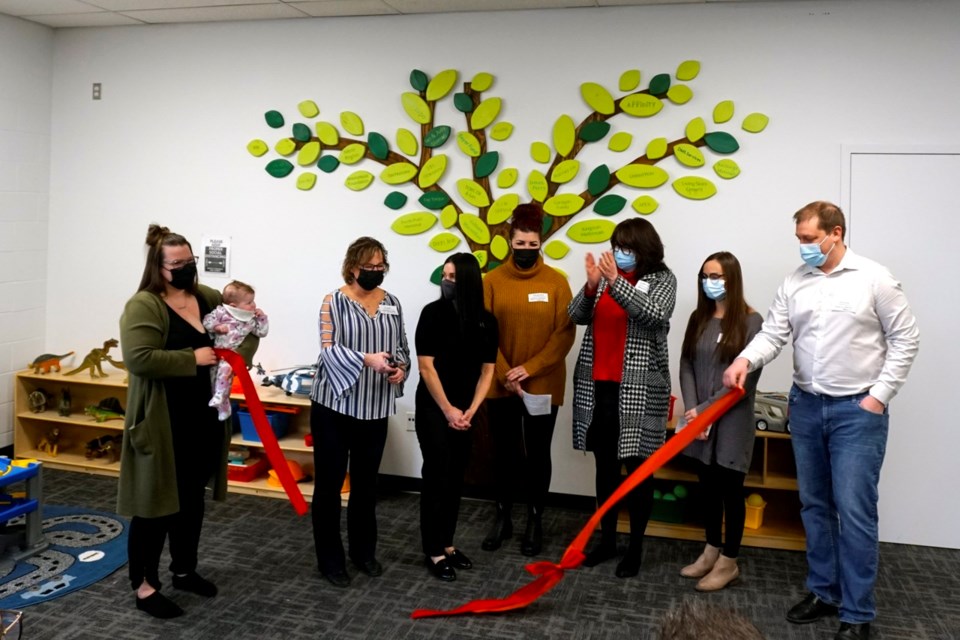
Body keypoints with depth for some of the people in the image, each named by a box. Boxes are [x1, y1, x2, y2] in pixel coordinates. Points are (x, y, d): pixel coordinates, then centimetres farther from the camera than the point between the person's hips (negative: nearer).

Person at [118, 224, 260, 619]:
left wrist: (240, 354, -3)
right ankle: (144, 585, 16)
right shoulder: (143, 305, -14)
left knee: (193, 500, 17)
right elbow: (138, 358, -25)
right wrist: (192, 358, -22)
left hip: (204, 420, 7)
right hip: (162, 424, -7)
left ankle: (185, 570, 33)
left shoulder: (209, 298, 7)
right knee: (157, 502, 3)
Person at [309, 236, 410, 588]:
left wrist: (401, 368, -9)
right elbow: (330, 350, -16)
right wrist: (367, 360, -31)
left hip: (374, 407, 5)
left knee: (366, 483, 16)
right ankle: (330, 559, 17)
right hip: (334, 404, -4)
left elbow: (402, 346, 12)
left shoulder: (391, 303, 7)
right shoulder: (334, 302, -7)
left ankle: (363, 551, 31)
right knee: (329, 483, 4)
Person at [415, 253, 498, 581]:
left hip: (465, 410, 4)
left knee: (456, 476, 10)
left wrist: (470, 411, -5)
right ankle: (434, 551, 6)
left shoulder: (486, 320, 1)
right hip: (433, 407, -4)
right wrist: (447, 410, -12)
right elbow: (426, 366, -11)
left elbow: (487, 370, 4)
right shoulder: (433, 313, -10)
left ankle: (447, 544, 21)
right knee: (437, 475, -3)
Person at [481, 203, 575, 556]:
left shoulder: (556, 282, -3)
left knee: (538, 453, 8)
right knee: (504, 452, 11)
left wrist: (530, 368, -15)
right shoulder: (492, 280, 0)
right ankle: (502, 517, 26)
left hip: (543, 385, -1)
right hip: (501, 385, 1)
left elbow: (565, 334, -7)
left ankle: (535, 521, 22)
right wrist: (505, 374, -13)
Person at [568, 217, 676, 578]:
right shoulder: (605, 274, 8)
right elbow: (577, 316, 0)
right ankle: (607, 541, 26)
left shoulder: (662, 279, -2)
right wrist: (591, 286, -19)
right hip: (597, 385, 4)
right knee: (605, 467, 13)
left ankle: (635, 548, 17)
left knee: (637, 469, 4)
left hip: (637, 388, -4)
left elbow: (655, 315, -20)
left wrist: (616, 282, -28)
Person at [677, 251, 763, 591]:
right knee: (708, 487, 15)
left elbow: (747, 378, -14)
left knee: (730, 490, 6)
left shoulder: (751, 322, -10)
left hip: (732, 421, -5)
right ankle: (711, 551, 30)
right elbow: (686, 366, 4)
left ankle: (729, 561, 19)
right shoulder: (698, 318, 7)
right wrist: (693, 411, -9)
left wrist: (706, 410, -14)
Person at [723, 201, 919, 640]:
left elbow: (905, 338, -4)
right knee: (814, 505, 13)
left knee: (854, 510, -5)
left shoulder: (874, 279, -6)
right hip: (805, 406, 5)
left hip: (857, 410, -5)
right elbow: (774, 333, 0)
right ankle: (822, 592, 28)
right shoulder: (794, 282, 5)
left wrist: (879, 395, -8)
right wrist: (746, 359, -21)